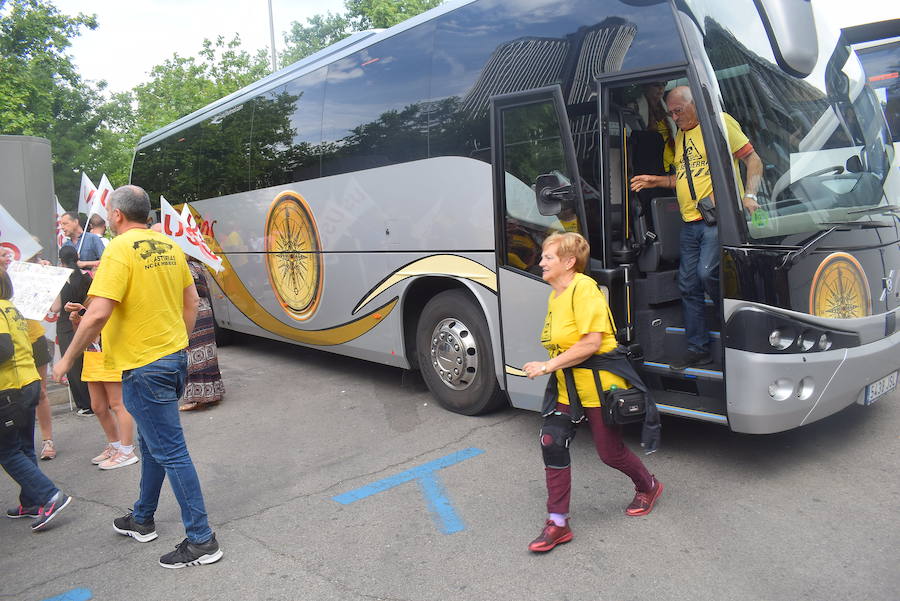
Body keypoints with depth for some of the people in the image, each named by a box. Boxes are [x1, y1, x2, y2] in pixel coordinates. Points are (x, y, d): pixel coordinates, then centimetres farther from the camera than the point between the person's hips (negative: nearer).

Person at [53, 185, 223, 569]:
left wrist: (67, 359, -9)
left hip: (143, 367, -8)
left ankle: (201, 540, 5)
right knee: (152, 443, 22)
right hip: (174, 358, 9)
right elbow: (191, 302, 13)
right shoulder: (170, 247, 8)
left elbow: (98, 314, -22)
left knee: (170, 453, -3)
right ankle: (142, 520, 39)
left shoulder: (120, 250, -15)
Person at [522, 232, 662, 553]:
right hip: (567, 386, 8)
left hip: (598, 385, -8)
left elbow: (592, 342, -26)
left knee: (610, 452, 7)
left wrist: (548, 366, -24)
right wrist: (551, 368, 9)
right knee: (552, 442, -5)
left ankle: (648, 486, 41)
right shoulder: (555, 296, 9)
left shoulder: (584, 289, -20)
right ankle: (558, 523, 6)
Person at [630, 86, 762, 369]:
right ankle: (698, 349, 15)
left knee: (707, 273, -21)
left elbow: (753, 160, -4)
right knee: (688, 286, 5)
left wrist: (749, 195, -18)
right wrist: (656, 181, 14)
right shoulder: (679, 136, 20)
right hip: (689, 223, 8)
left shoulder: (720, 122, -1)